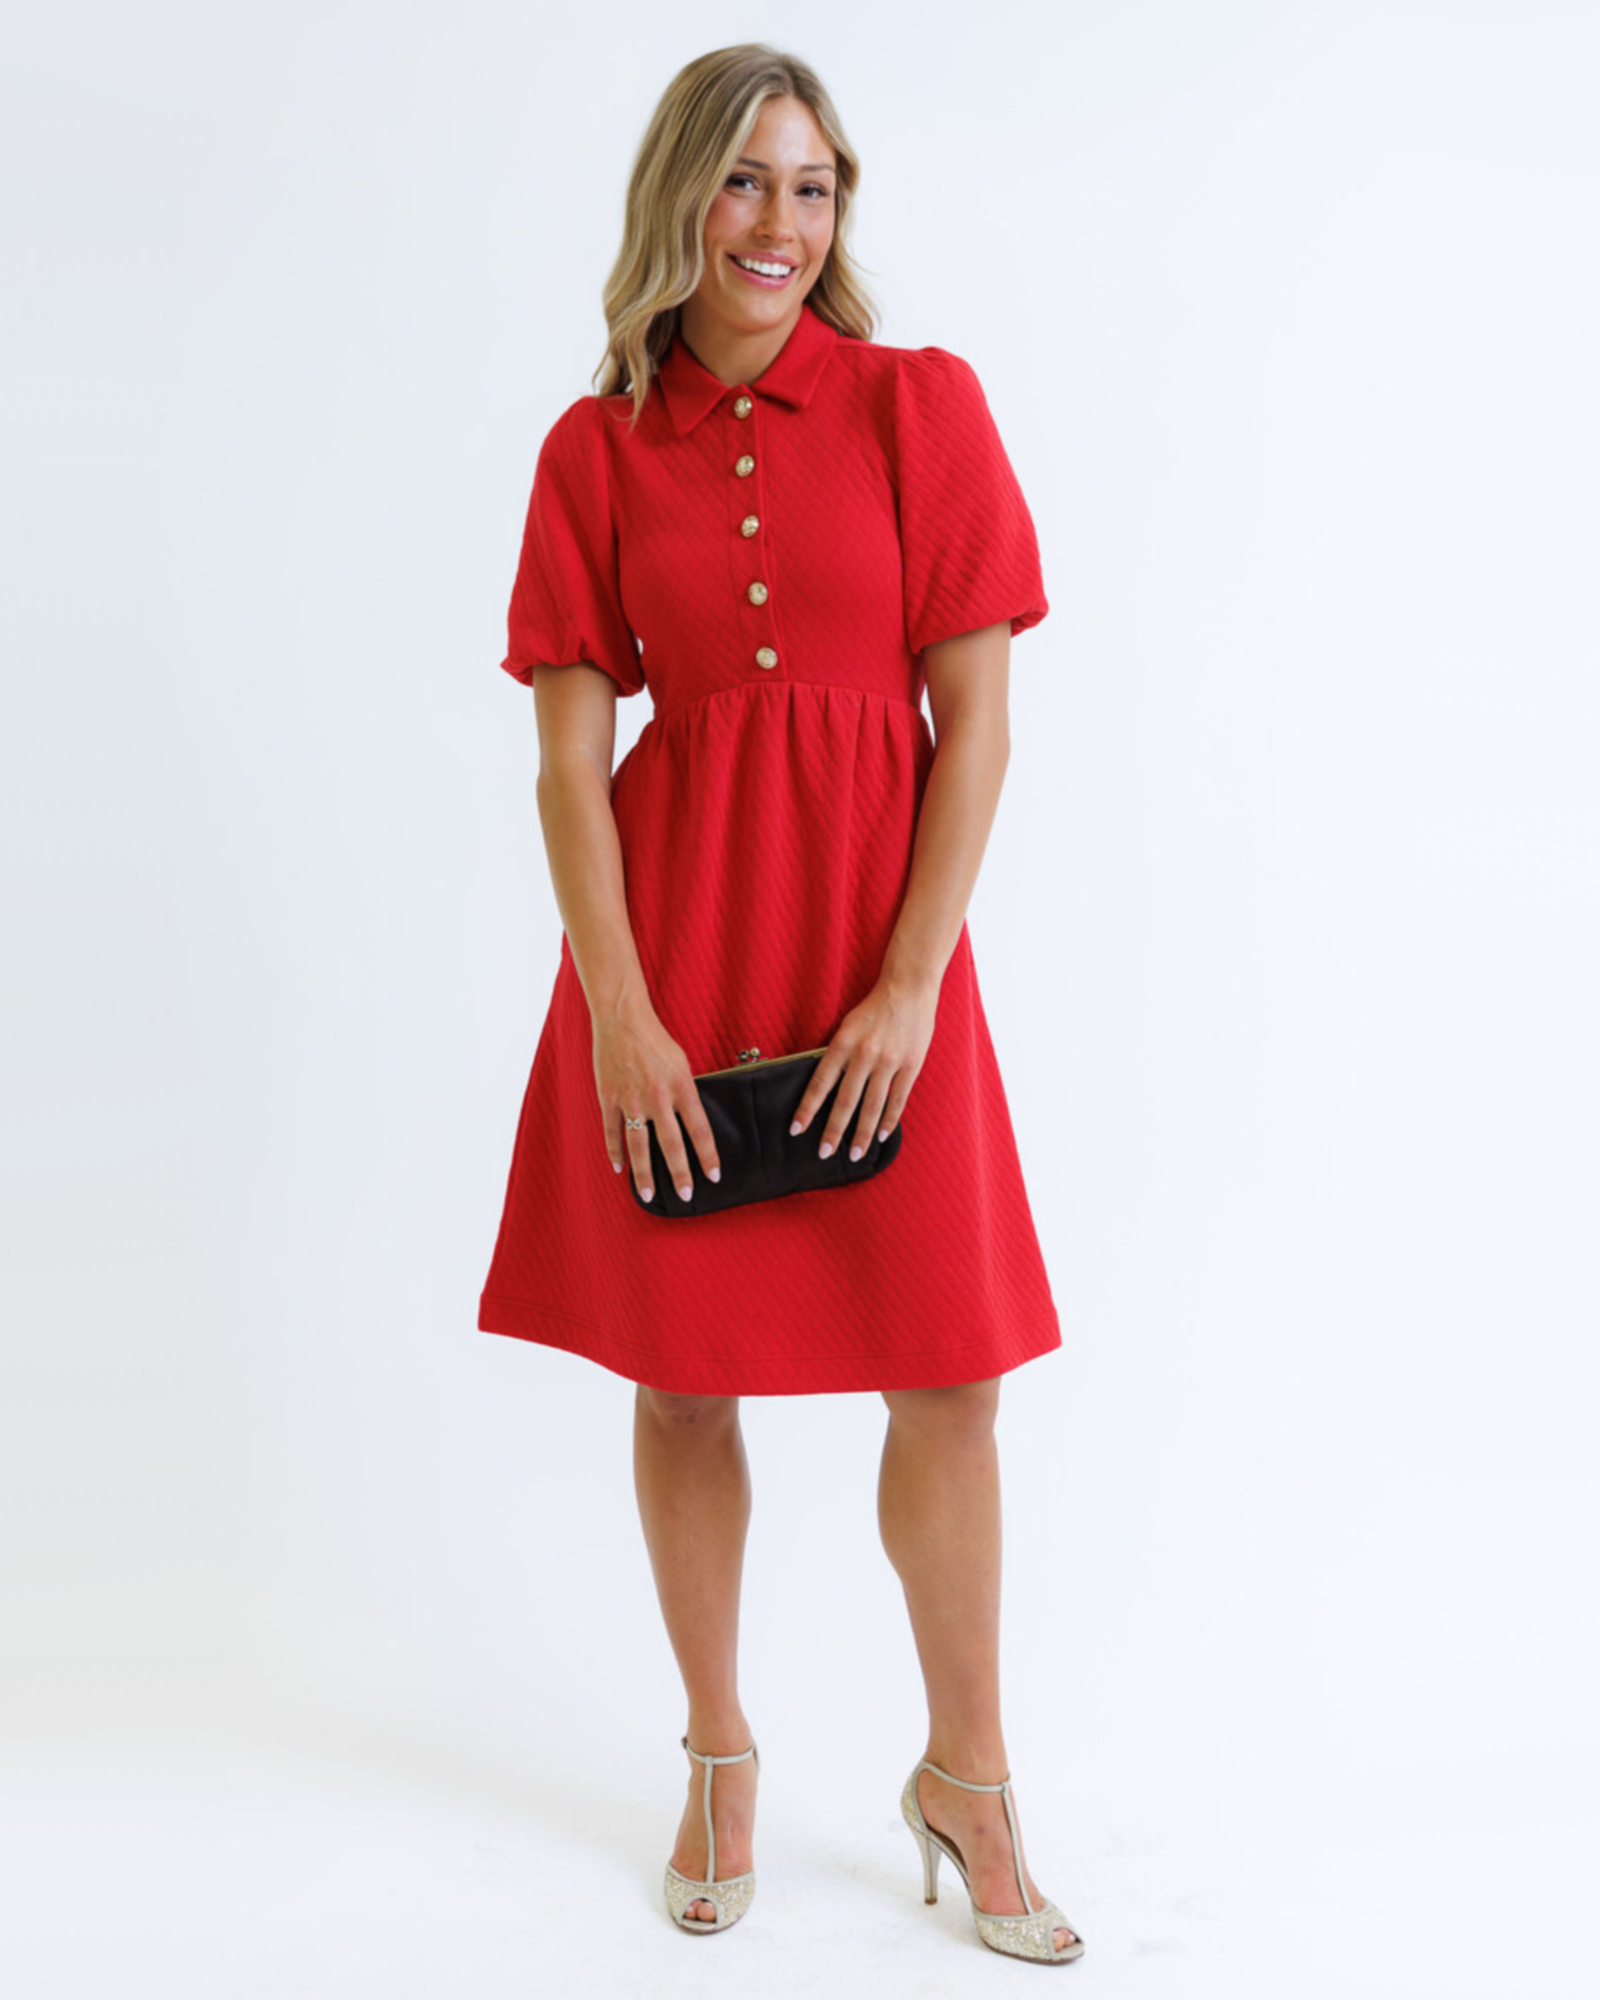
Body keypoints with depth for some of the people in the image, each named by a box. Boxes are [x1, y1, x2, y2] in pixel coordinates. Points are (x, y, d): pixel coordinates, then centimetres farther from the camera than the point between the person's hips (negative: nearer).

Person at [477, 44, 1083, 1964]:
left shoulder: (920, 405, 0)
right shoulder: (595, 451, 4)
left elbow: (975, 725, -3)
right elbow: (571, 753, 0)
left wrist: (912, 985, -11)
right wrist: (620, 1012, -10)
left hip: (878, 933, -1)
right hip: (669, 924, 1)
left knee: (947, 1370, 3)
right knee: (682, 1370, 8)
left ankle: (965, 1773, 24)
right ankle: (720, 1759, 30)